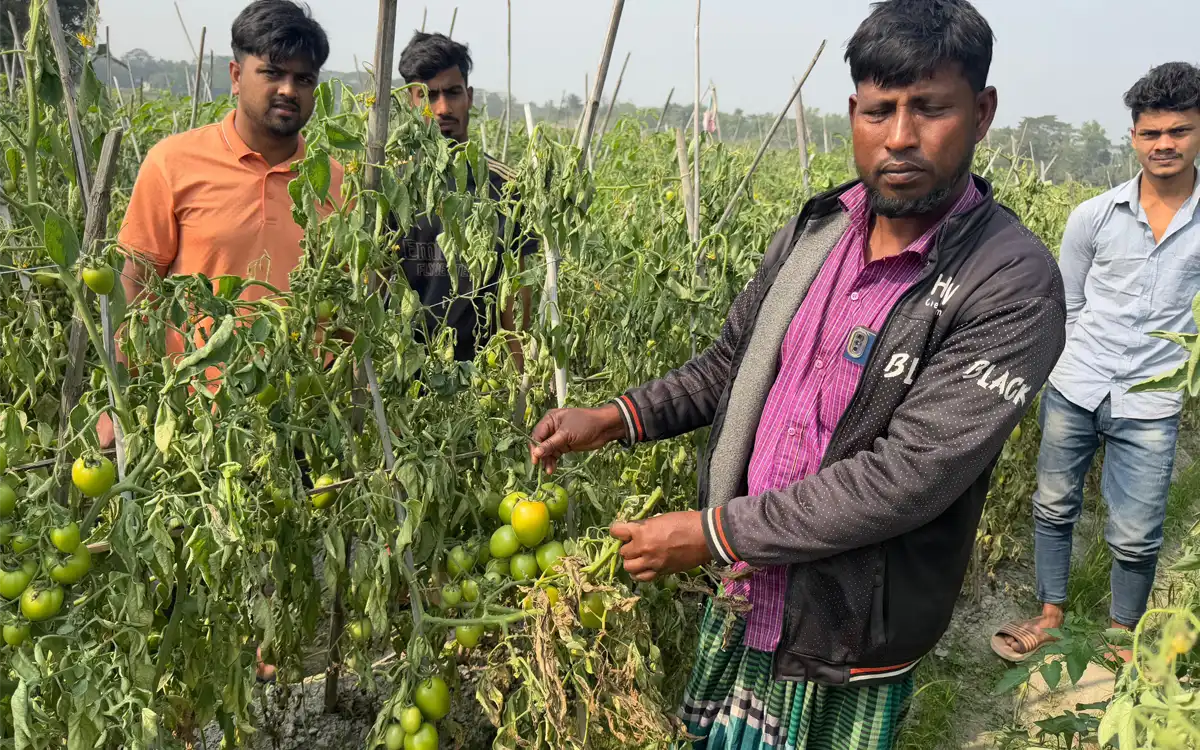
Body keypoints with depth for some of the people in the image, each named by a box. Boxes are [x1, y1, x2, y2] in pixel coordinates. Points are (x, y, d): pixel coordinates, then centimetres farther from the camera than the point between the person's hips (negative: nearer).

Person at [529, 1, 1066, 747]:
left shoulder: (1014, 284, -21)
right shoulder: (817, 227, -2)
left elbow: (909, 476, -27)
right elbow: (731, 363, 9)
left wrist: (714, 531, -23)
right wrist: (617, 418, -4)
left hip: (849, 640, -5)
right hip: (742, 599, 5)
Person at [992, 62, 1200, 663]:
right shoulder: (1094, 216, 0)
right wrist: (1073, 368, 5)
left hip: (1150, 406, -1)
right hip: (1073, 389, 2)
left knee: (1135, 538, 5)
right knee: (1054, 508, 14)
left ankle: (1122, 638, 31)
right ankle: (1050, 617, 35)